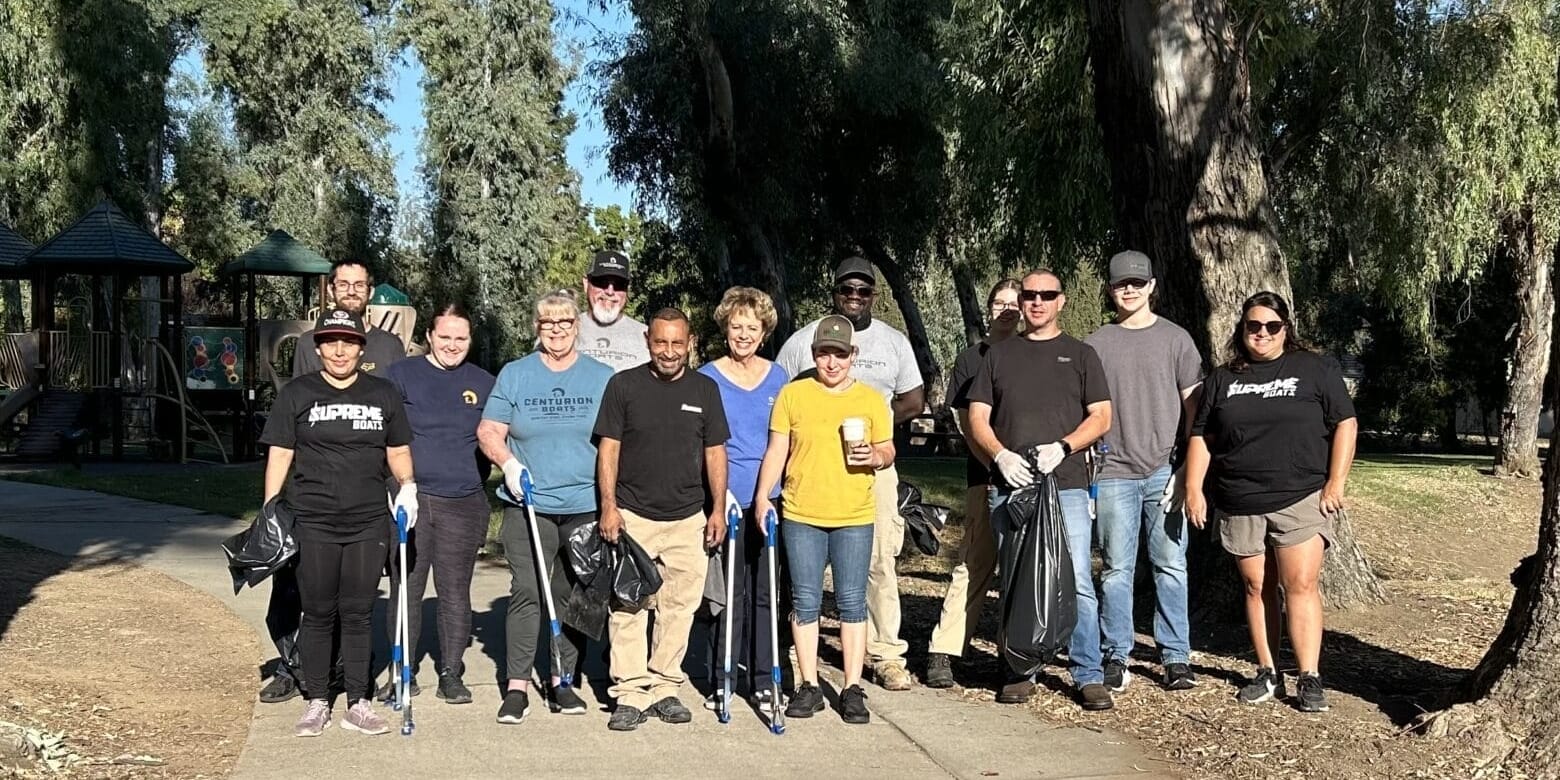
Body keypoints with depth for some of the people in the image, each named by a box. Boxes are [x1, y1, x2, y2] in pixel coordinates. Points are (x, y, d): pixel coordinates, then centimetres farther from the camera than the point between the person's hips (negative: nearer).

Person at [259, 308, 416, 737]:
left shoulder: (384, 394, 11)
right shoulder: (296, 394, 4)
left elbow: (399, 450, 18)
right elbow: (279, 455, 3)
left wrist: (407, 485, 0)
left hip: (368, 524, 2)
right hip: (312, 524, -1)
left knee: (358, 614, 5)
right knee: (318, 614, 4)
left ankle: (357, 704, 13)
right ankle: (317, 702, 14)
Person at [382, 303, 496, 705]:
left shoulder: (483, 384, 10)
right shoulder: (402, 375, 3)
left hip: (462, 504, 1)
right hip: (409, 500, -1)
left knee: (456, 593, 5)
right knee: (406, 591, 4)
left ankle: (451, 674, 14)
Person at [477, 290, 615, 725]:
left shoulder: (603, 378, 9)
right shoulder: (514, 375, 7)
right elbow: (488, 432, 6)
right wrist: (508, 463, -12)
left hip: (586, 508, 1)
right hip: (529, 506, -1)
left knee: (573, 596, 6)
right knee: (526, 593, -9)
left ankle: (563, 681, 17)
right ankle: (517, 687, -6)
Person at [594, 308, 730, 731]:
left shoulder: (705, 389, 7)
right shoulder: (623, 385, 0)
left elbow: (715, 452, 10)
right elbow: (608, 448, 0)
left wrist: (719, 509, 4)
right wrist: (608, 506, -7)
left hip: (688, 520, 2)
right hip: (631, 517, -2)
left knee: (679, 608, 5)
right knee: (627, 606, -3)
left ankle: (665, 688, 16)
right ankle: (630, 693, 3)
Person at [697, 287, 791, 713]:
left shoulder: (777, 378, 9)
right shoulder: (707, 378, 0)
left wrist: (780, 491, 6)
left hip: (768, 500, 3)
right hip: (726, 499, -3)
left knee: (764, 591, 6)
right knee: (728, 590, 1)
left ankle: (762, 682, 13)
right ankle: (721, 680, 11)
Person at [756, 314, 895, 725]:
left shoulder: (871, 399, 6)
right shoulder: (792, 395, 4)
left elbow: (887, 449, 12)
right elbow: (777, 450, 6)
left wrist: (877, 456, -10)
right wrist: (762, 495, -3)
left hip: (854, 517, 0)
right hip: (801, 515, 0)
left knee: (852, 601, 2)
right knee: (805, 600, 5)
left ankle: (853, 688, 9)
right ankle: (809, 686, 14)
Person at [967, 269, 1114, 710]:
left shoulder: (1080, 354, 11)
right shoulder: (999, 355, 15)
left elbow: (1101, 417, 5)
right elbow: (977, 417, 10)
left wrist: (1061, 447, -12)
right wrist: (1001, 456, -8)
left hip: (1066, 485, -2)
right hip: (1010, 487, 2)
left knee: (1078, 583, -7)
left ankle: (1089, 676, -2)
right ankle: (1020, 673, 14)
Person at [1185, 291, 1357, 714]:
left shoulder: (1316, 369, 4)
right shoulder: (1222, 379, 13)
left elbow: (1345, 424, 1)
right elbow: (1201, 438, 14)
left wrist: (1335, 482, -7)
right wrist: (1193, 489, 4)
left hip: (1301, 499, -3)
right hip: (1240, 504, 4)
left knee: (1300, 584, -9)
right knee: (1257, 587, 7)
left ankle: (1310, 679, -7)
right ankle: (1268, 674, 15)